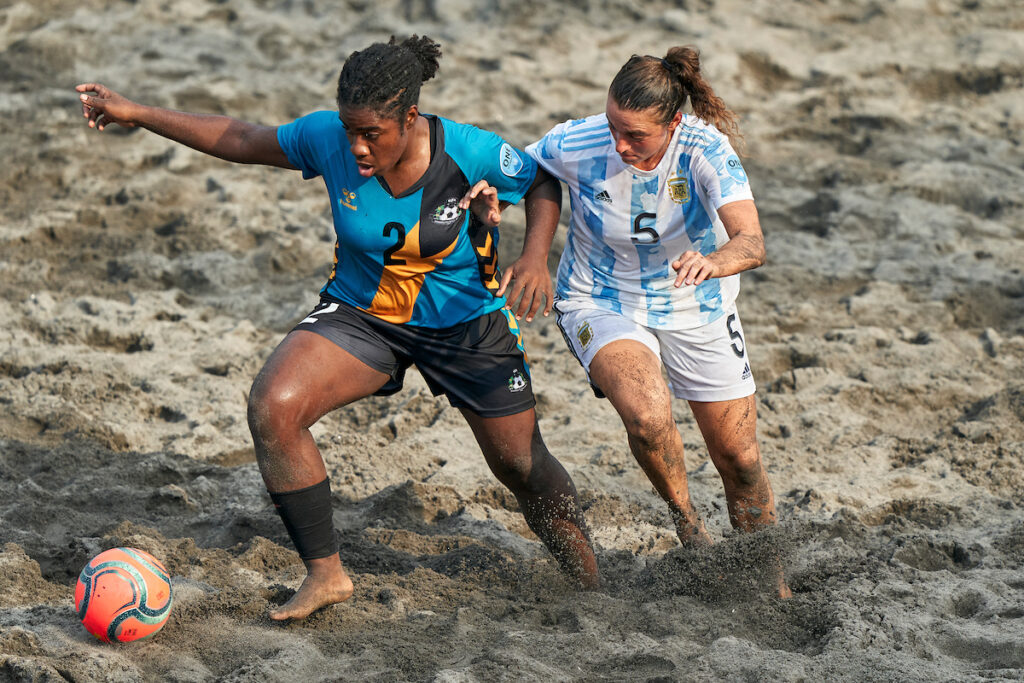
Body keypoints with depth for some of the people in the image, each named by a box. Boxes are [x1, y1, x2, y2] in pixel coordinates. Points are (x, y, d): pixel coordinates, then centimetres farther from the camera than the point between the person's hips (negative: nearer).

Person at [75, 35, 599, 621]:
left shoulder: (470, 152, -26)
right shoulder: (327, 139, -20)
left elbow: (543, 183, -8)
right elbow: (243, 141, -4)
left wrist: (534, 256, -26)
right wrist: (138, 114, -7)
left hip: (468, 322, -2)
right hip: (360, 313, 2)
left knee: (524, 469, 7)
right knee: (272, 407, -24)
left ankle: (591, 581, 39)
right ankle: (326, 574, -11)